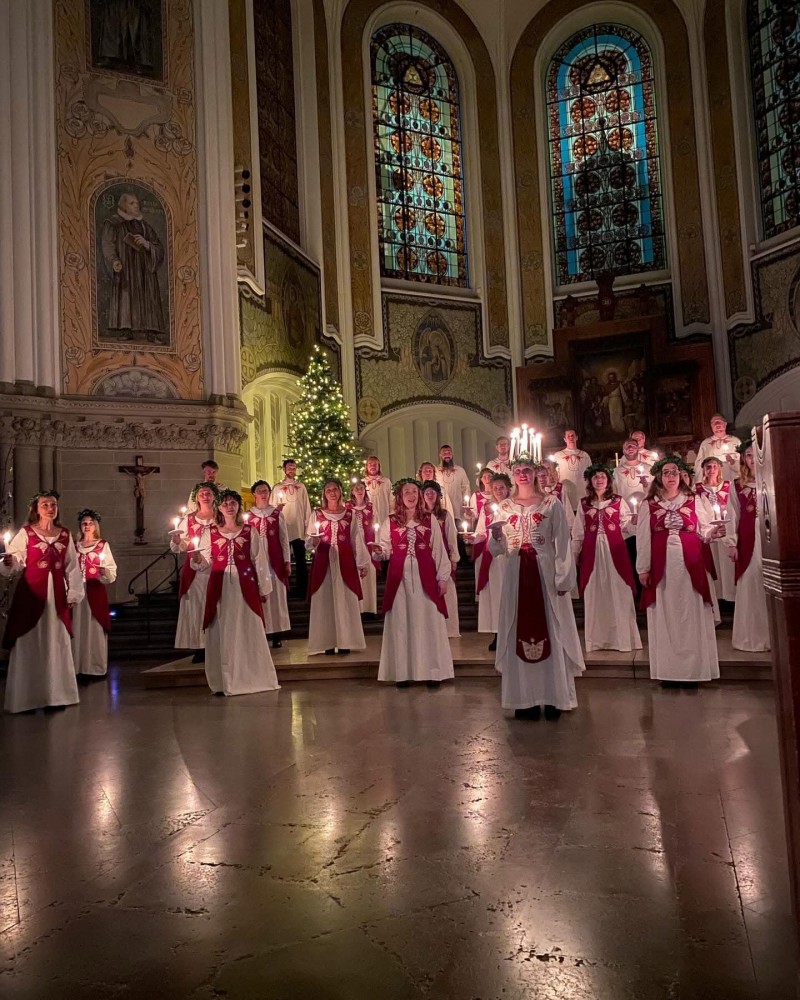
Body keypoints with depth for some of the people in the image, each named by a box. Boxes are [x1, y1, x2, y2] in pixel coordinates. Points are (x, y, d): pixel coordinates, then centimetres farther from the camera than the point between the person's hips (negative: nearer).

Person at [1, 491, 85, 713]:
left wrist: (74, 593, 6)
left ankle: (55, 695, 14)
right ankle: (27, 698, 8)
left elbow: (72, 567, 10)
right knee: (29, 644, 1)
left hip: (56, 594, 3)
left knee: (56, 644, 6)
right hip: (31, 593, -3)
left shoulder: (65, 535, 10)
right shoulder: (26, 533, 0)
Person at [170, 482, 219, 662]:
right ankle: (199, 648, 6)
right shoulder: (188, 519, 8)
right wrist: (176, 540, -16)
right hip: (194, 571, 1)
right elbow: (179, 548, 5)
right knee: (195, 607, 0)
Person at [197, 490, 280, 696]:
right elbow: (205, 563, 3)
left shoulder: (250, 531, 5)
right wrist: (197, 559, -19)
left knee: (248, 631, 3)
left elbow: (259, 560, 5)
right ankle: (224, 682, 8)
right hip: (220, 587, 1)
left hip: (245, 586, 0)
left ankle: (252, 678, 14)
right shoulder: (210, 532, 7)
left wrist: (264, 588, 4)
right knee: (222, 633, 2)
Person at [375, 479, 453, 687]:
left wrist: (443, 577, 1)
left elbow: (438, 550, 5)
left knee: (428, 621, 1)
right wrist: (379, 551, -18)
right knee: (400, 623, 2)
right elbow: (386, 550, 5)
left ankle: (432, 671, 9)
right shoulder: (390, 521, 6)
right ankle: (402, 672, 9)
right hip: (399, 578, 0)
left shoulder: (429, 519, 6)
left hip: (425, 577, 0)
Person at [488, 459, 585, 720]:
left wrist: (563, 579, -9)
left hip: (545, 574, -2)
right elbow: (498, 549, 7)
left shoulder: (551, 504, 2)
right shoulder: (504, 507, 10)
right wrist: (496, 535, -15)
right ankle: (525, 699, 10)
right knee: (519, 634, 3)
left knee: (551, 633, 1)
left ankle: (554, 697, 9)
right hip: (516, 575, 2)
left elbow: (562, 544, -2)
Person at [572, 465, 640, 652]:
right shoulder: (584, 503, 10)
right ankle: (596, 639, 12)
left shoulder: (618, 501, 7)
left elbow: (627, 525, 2)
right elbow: (578, 532, 10)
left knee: (618, 593, -1)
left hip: (614, 550, -1)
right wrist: (574, 555, 8)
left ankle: (621, 637, 7)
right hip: (592, 551, 1)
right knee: (594, 594, 4)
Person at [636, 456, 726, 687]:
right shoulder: (648, 505, 7)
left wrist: (712, 532, -17)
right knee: (665, 615, 1)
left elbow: (703, 529, 6)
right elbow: (643, 538, 3)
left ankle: (693, 669, 5)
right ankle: (668, 671, 7)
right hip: (661, 566, 0)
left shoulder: (694, 501, 9)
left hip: (689, 564, 0)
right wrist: (643, 568, -2)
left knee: (691, 614, 0)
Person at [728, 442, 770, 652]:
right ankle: (752, 636, 9)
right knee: (750, 584, 2)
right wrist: (732, 543, -1)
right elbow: (734, 515, 6)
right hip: (748, 538, 0)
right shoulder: (737, 486, 9)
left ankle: (772, 635, 9)